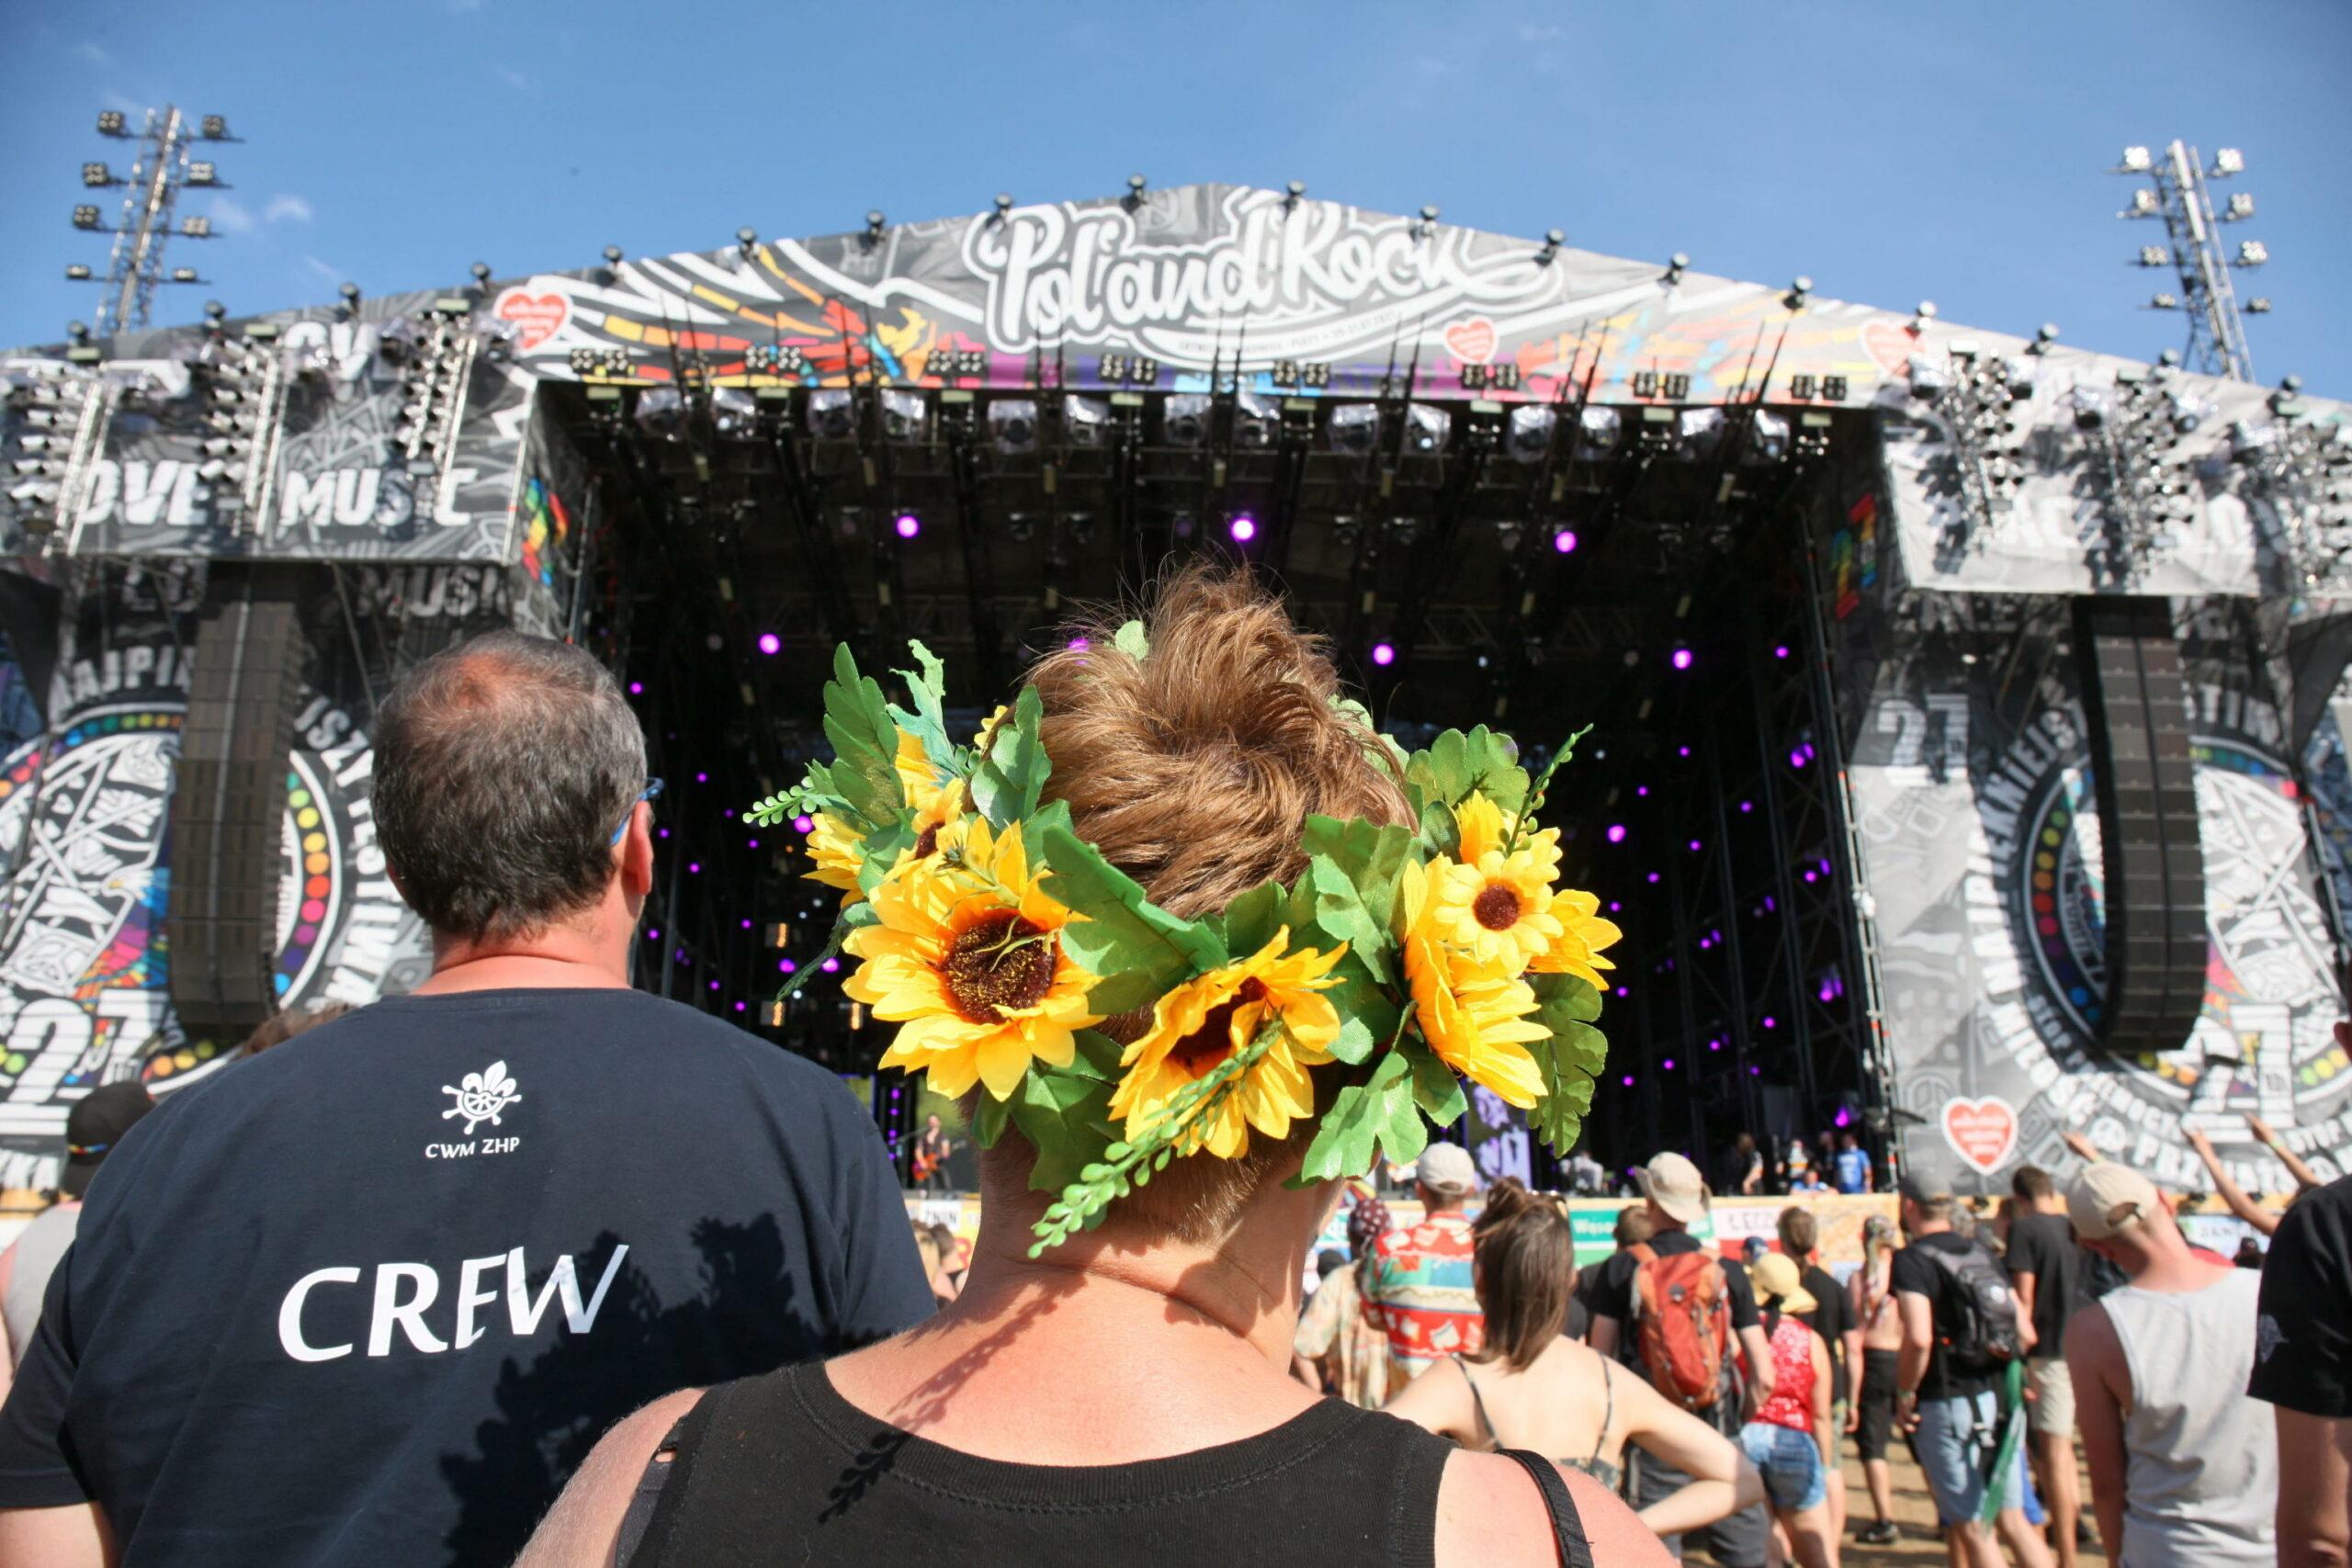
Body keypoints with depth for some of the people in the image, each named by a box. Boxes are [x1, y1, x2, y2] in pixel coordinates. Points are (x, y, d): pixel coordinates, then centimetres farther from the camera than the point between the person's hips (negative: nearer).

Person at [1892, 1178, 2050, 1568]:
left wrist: (1905, 1395, -11)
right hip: (2000, 1401, 7)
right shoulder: (1983, 1254, 10)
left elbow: (1918, 1338, -24)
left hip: (1949, 1405, -7)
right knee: (2012, 1520, 15)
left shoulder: (1912, 1260, -12)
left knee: (1973, 1529, 4)